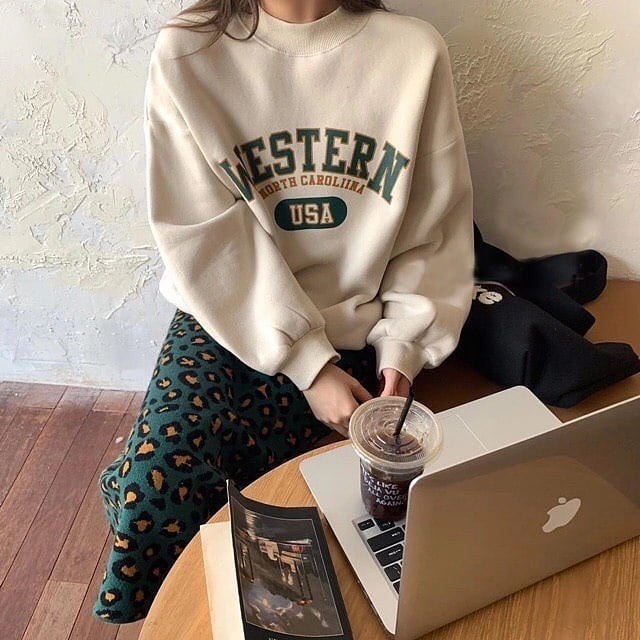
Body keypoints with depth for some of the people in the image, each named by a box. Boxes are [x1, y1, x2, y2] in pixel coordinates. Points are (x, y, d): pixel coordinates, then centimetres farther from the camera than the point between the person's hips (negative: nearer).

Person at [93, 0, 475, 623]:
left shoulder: (414, 51, -5)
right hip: (227, 315, 1)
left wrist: (400, 351, -10)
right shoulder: (187, 53, -7)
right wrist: (309, 364, -15)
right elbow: (211, 242, -11)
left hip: (351, 331, 0)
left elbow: (436, 229, 0)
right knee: (154, 492, -18)